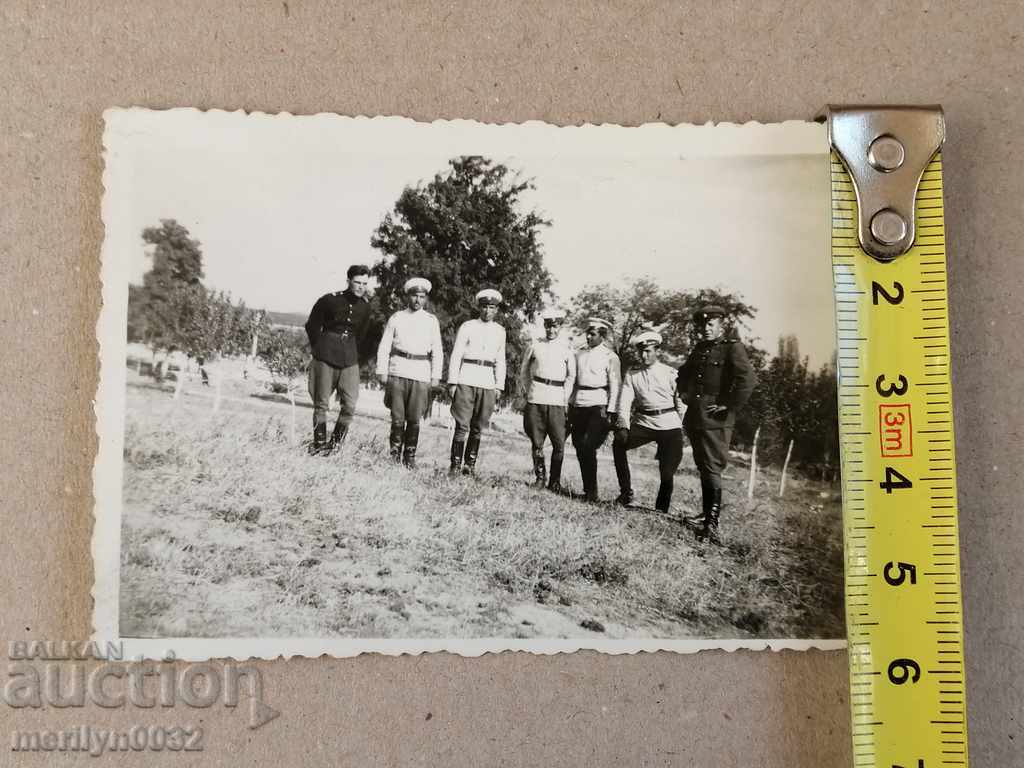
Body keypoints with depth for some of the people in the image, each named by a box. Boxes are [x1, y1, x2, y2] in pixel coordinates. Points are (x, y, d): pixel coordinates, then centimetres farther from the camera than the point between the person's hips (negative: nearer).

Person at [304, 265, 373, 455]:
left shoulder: (365, 307, 5)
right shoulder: (329, 300, -6)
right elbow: (312, 326, 5)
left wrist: (353, 355, 12)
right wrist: (320, 349, 6)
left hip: (349, 360, 3)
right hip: (325, 359, -3)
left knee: (350, 405, -7)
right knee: (321, 403, 2)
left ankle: (336, 443, 8)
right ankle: (319, 444, 12)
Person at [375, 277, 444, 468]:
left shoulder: (432, 321, 10)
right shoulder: (396, 318, 8)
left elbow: (437, 351, 10)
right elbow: (384, 347, 9)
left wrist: (436, 377, 3)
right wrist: (382, 372, 1)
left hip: (421, 374, 0)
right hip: (397, 372, 0)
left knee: (414, 419, -2)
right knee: (397, 417, -1)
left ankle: (410, 457, 7)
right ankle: (395, 455, 8)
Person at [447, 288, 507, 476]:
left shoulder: (500, 331, 13)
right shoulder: (467, 327, 4)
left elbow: (500, 361, 17)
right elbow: (456, 355, 3)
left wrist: (499, 386, 9)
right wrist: (452, 382, -3)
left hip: (487, 383, 3)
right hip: (466, 381, -3)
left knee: (477, 428, 3)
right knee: (462, 426, -8)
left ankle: (470, 464, 11)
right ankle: (455, 466, -5)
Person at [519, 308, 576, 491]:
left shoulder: (566, 349, 6)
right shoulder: (535, 346, 9)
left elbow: (571, 376, 13)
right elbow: (524, 372, 19)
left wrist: (565, 397, 5)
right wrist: (529, 391, 11)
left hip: (557, 402, -1)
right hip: (535, 400, 1)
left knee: (559, 443, -6)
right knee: (537, 442, 2)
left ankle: (555, 482, 4)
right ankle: (539, 477, 14)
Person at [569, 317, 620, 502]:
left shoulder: (610, 357, -1)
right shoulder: (580, 354, 15)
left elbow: (615, 386, -4)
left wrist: (610, 411, -11)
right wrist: (571, 405, 13)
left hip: (598, 406, -5)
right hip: (579, 405, 5)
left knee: (588, 447, -15)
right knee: (580, 448, 3)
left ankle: (591, 492, -7)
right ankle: (587, 490, 13)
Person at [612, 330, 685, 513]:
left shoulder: (670, 373, 3)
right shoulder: (631, 375, 9)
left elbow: (681, 402, 1)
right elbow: (624, 401, -1)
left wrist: (682, 430, -7)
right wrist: (623, 426, -16)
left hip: (669, 425, -2)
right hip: (644, 423, 2)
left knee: (667, 472, -2)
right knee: (619, 444, -21)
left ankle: (661, 510, 15)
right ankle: (626, 493, -12)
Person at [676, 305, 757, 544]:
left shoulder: (733, 348, -8)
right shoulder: (699, 349, 15)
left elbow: (748, 380, -22)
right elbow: (683, 373, 34)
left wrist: (729, 406, -18)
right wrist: (684, 393, 18)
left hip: (715, 419, -8)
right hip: (695, 417, 8)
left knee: (712, 468, -12)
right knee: (703, 467, 17)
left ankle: (712, 524, -15)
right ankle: (707, 513, 31)